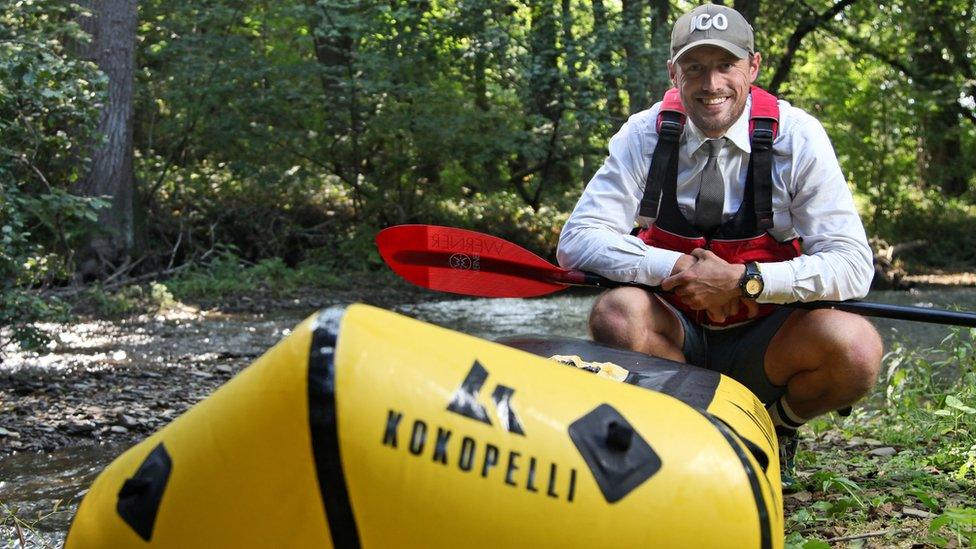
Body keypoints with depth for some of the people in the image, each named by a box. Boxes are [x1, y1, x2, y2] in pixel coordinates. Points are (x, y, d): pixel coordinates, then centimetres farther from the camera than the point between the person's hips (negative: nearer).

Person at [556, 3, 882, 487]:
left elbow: (852, 265, -16)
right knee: (616, 312, -32)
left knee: (856, 347, -30)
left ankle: (772, 427, 5)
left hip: (762, 345, 0)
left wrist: (742, 281, -29)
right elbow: (577, 241, -13)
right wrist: (680, 267, -25)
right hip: (675, 335, 0)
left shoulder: (796, 136, -10)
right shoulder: (645, 136, -7)